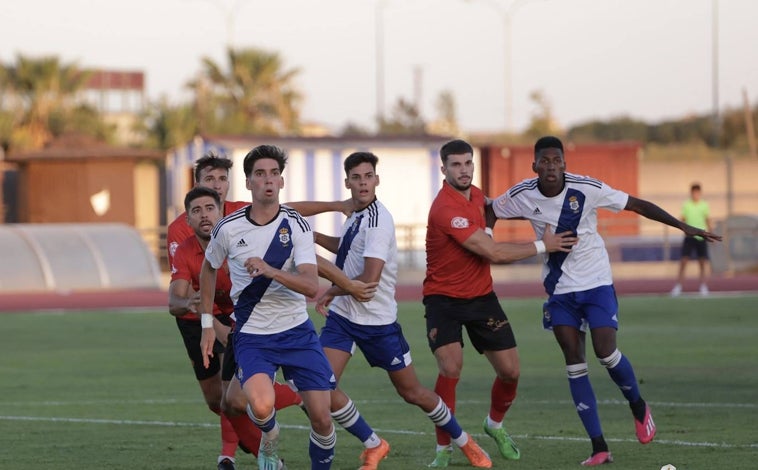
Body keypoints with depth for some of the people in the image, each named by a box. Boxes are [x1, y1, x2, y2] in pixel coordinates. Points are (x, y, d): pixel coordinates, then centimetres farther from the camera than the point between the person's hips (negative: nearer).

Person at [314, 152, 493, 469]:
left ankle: (463, 441, 28)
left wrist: (331, 292, -14)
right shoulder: (355, 216, 5)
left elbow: (369, 279, -28)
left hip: (378, 321, -7)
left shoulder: (377, 220, -20)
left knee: (412, 392, 5)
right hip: (342, 315, 7)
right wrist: (312, 236, 16)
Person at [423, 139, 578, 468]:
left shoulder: (475, 195, 2)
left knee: (510, 371, 4)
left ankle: (495, 425, 35)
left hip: (481, 296, 7)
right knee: (450, 368, -25)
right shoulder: (445, 209, -25)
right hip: (444, 298, -7)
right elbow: (493, 252, -25)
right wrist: (543, 246, -16)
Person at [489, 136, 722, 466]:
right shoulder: (521, 197, -10)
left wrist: (682, 226, -15)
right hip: (560, 290, 2)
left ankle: (638, 406, 19)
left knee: (605, 352, -14)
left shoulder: (587, 189, -17)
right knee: (574, 361, -3)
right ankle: (599, 447, 0)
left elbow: (637, 205, -12)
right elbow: (491, 211, 10)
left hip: (597, 283, -2)